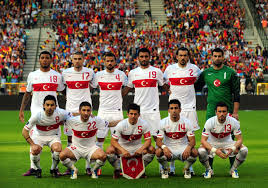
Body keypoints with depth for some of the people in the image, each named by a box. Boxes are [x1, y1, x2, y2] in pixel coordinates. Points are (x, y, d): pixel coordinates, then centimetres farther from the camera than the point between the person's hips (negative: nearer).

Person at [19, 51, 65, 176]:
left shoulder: (57, 76, 7)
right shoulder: (32, 75, 7)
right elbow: (27, 93, 14)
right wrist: (21, 110, 9)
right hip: (36, 109, 0)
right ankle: (33, 168, -3)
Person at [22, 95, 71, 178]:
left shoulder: (60, 113, -21)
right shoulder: (37, 115, -25)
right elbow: (24, 131, -18)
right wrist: (32, 144, -26)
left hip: (54, 136, 1)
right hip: (39, 136, -1)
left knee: (58, 149, -31)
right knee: (34, 152, -29)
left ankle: (54, 169, 0)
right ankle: (38, 169, 5)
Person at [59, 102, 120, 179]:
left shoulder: (96, 120, -11)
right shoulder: (73, 120, -12)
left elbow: (110, 124, 2)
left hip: (91, 148, 0)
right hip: (76, 147, 0)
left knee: (103, 156, -31)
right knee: (62, 155, -28)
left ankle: (94, 170, 4)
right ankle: (73, 170, 4)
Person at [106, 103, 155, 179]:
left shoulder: (144, 124, -13)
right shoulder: (121, 124, -18)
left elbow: (148, 140, -12)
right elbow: (113, 141, -19)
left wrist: (141, 149, -32)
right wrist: (123, 150, -36)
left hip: (137, 146, 1)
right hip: (122, 146, -1)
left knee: (151, 149, -26)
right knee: (109, 150, -32)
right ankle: (117, 169, -3)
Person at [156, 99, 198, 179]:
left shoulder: (186, 122, -6)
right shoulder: (163, 122, -6)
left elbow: (192, 140, -7)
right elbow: (158, 140, -8)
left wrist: (189, 147, -32)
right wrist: (164, 147, -32)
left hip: (183, 149, 0)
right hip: (168, 149, 0)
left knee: (194, 152, -31)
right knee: (158, 152, -32)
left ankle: (187, 169, 1)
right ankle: (165, 169, 0)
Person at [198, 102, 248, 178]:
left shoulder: (233, 122, -21)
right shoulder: (210, 122, -25)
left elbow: (239, 139, -16)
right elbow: (203, 140, -25)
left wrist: (232, 149, -37)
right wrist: (215, 150, -41)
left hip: (227, 143, 1)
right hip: (212, 143, -1)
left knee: (244, 150, -24)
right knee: (201, 151, -33)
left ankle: (233, 169, 3)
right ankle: (208, 169, -2)